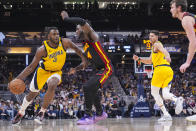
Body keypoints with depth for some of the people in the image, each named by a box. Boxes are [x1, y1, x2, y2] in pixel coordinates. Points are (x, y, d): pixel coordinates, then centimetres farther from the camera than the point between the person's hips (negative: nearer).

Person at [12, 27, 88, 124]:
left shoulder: (65, 43, -23)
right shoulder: (42, 50, -28)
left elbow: (75, 48, -1)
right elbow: (31, 67, -23)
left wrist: (84, 59, -8)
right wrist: (19, 78, -33)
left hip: (56, 72, 0)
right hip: (42, 71, 0)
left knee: (52, 86, -32)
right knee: (32, 94, 12)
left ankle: (42, 112, -16)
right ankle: (21, 113, 38)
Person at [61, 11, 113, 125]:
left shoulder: (92, 37, -11)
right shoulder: (85, 44, 17)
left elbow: (83, 22, -31)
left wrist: (66, 19, -22)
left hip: (107, 69, -11)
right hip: (100, 70, 11)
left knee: (88, 87, -22)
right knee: (91, 90, 23)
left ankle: (88, 116, -16)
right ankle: (100, 114, 40)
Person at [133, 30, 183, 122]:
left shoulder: (157, 44, 3)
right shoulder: (154, 48, 31)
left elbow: (164, 50, -20)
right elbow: (149, 61, 39)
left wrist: (167, 56, -41)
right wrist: (139, 59, 28)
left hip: (161, 69, -8)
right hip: (169, 70, 8)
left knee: (154, 92, 3)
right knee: (165, 95, 0)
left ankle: (166, 114, -7)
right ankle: (177, 100, -33)